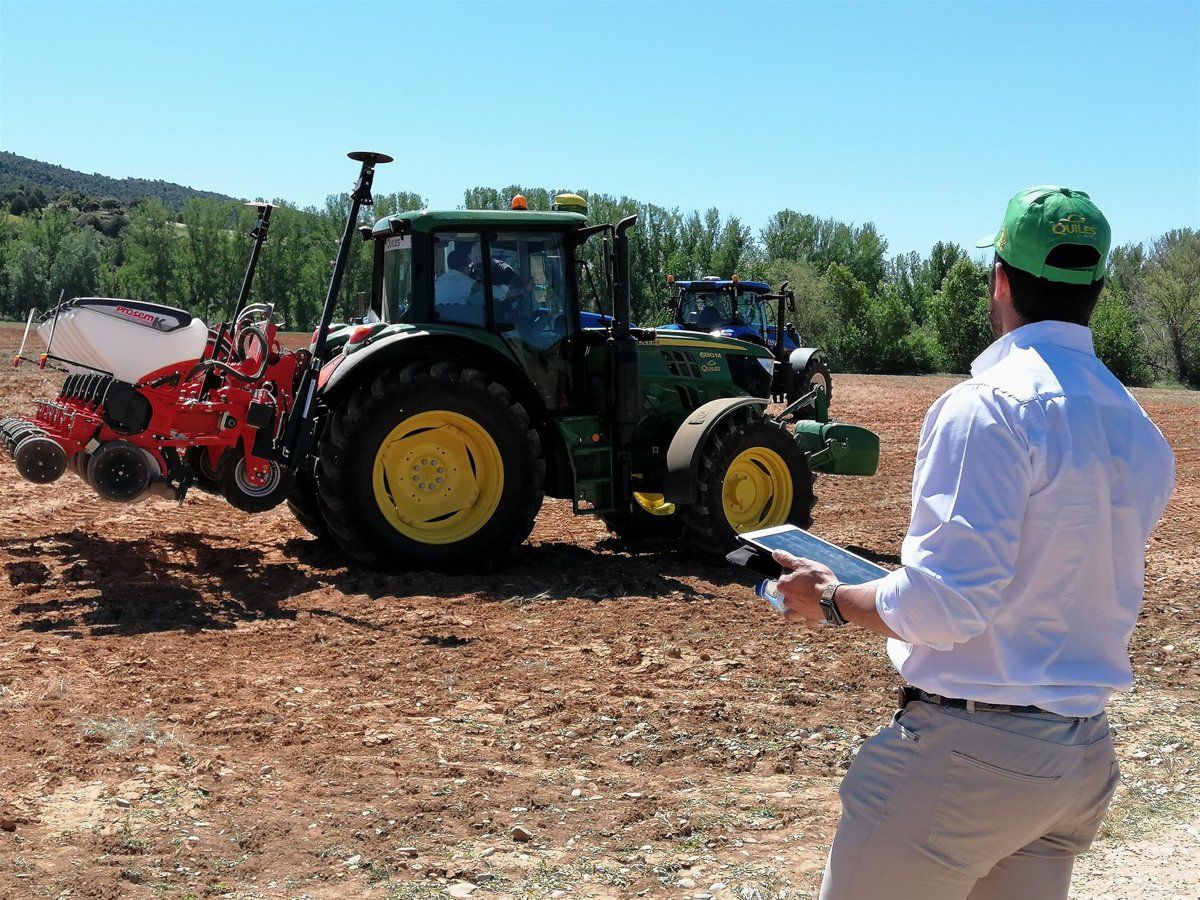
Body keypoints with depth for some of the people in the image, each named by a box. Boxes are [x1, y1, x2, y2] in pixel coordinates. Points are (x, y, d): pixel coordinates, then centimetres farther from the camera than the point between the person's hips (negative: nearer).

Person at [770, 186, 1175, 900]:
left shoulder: (991, 405, -17)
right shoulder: (1141, 432, 8)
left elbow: (942, 604, -23)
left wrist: (833, 598, -6)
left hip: (971, 750, -8)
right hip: (1087, 754, 8)